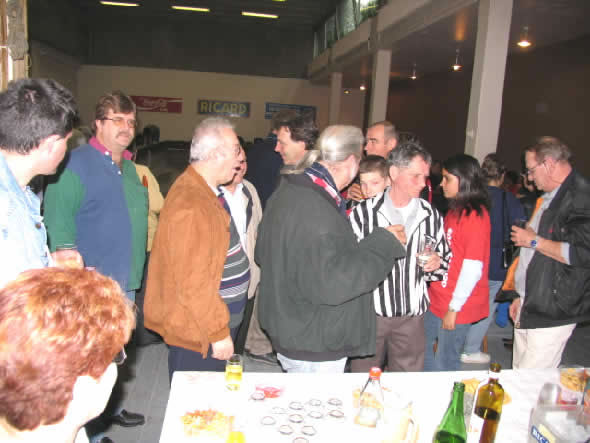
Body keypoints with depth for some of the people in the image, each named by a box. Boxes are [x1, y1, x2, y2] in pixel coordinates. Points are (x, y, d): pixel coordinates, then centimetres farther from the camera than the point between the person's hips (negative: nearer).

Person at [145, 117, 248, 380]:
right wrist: (218, 333, -20)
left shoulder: (203, 190, 7)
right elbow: (194, 282, -27)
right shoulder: (191, 208, -27)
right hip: (199, 332, -9)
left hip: (209, 322, 10)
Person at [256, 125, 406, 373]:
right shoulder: (316, 212, -28)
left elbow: (262, 254, 18)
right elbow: (331, 283, -31)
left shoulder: (290, 192, 6)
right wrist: (384, 243, -22)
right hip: (312, 346, -10)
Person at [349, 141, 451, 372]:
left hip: (412, 316, 3)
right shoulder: (364, 212, -5)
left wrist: (436, 264, -6)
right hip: (369, 312, -2)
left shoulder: (431, 215, 5)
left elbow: (445, 257, 14)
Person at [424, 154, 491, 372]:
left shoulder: (476, 216, -17)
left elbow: (473, 268, -19)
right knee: (422, 351, 18)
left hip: (456, 306, -8)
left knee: (445, 365, 4)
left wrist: (454, 308, -16)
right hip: (437, 300, 9)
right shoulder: (455, 211, 10)